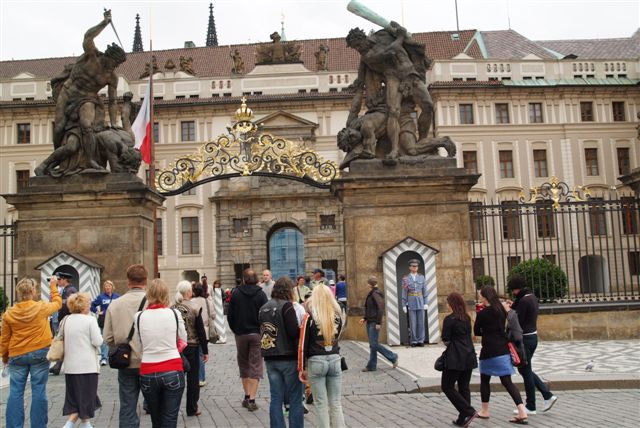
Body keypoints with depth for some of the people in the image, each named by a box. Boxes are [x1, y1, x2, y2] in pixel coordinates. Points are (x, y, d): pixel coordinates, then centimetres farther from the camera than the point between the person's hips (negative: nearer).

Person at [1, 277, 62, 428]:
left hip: (17, 355, 2)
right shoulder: (41, 307, -9)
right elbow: (57, 303, 13)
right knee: (38, 391, 3)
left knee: (15, 392, 7)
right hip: (39, 353, -2)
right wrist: (53, 286, 25)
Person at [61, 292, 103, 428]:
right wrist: (98, 333, 7)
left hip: (70, 366, 5)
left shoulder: (66, 320, 4)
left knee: (74, 397, 13)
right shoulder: (90, 320, -11)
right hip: (88, 365, -5)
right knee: (86, 396, 7)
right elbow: (97, 341, -12)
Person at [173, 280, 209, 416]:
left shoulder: (172, 308, -3)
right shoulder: (195, 308, -10)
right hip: (192, 347, -3)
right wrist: (205, 351, -2)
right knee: (192, 378, 7)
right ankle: (192, 408, 13)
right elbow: (201, 331, -8)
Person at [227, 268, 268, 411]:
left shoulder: (235, 293, -2)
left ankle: (247, 396, 17)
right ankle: (252, 400, -3)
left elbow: (230, 315, 0)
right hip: (257, 334, -1)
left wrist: (235, 330, 12)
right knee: (255, 367, 2)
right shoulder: (261, 294, -6)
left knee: (243, 365, 15)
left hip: (240, 334, 1)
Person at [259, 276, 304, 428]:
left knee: (276, 399, 11)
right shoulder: (286, 306, -12)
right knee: (295, 399, 4)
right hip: (289, 358, -6)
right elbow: (293, 332, -19)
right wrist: (303, 328, -1)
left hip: (270, 359, 6)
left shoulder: (264, 308, 9)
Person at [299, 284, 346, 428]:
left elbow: (303, 345, -5)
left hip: (316, 362, -3)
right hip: (335, 360, 3)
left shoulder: (309, 318, -9)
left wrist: (302, 368, 2)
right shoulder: (337, 317, 2)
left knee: (321, 404, 5)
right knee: (336, 404, 10)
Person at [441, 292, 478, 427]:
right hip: (469, 356, 8)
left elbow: (445, 340, -10)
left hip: (455, 358, -7)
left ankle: (469, 412, -5)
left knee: (447, 386, 3)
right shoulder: (467, 318, 9)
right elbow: (468, 335, 14)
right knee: (464, 387, 11)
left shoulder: (450, 319, -13)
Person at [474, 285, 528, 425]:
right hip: (503, 350, 6)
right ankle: (522, 412, -7)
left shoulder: (482, 314, -12)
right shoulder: (501, 310, 6)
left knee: (485, 380, 12)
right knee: (507, 382, 5)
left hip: (489, 352, -6)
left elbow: (476, 332, -1)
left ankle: (485, 411, 22)